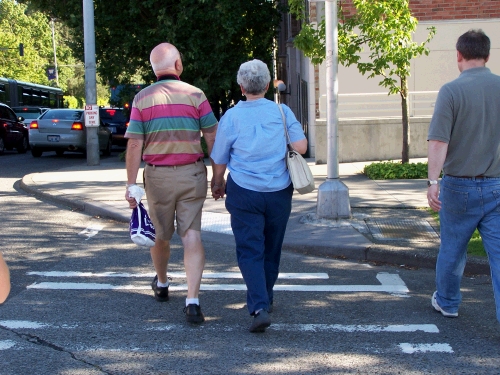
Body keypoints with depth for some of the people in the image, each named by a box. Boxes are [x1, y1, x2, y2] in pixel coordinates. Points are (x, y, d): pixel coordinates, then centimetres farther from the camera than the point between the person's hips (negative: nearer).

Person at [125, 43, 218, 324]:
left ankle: (162, 285, 40)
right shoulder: (196, 95, -4)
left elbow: (134, 145, -6)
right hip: (192, 174, -1)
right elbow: (213, 139, -4)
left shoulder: (142, 99, -2)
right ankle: (193, 300, -10)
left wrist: (131, 184, -3)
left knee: (161, 235, 18)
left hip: (157, 175, 1)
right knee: (192, 236, -1)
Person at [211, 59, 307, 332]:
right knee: (271, 250, 17)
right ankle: (264, 298, 32)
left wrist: (217, 184, 22)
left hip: (244, 192, -2)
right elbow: (301, 146, -6)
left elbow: (219, 159, 3)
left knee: (250, 251, -2)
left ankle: (259, 307, -16)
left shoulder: (231, 117, -3)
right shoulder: (282, 112, -1)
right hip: (279, 192, 2)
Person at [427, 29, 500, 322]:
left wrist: (433, 180, -16)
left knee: (452, 250, 16)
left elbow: (439, 141, -17)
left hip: (460, 185, -2)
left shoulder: (452, 91, -11)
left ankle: (447, 302, 35)